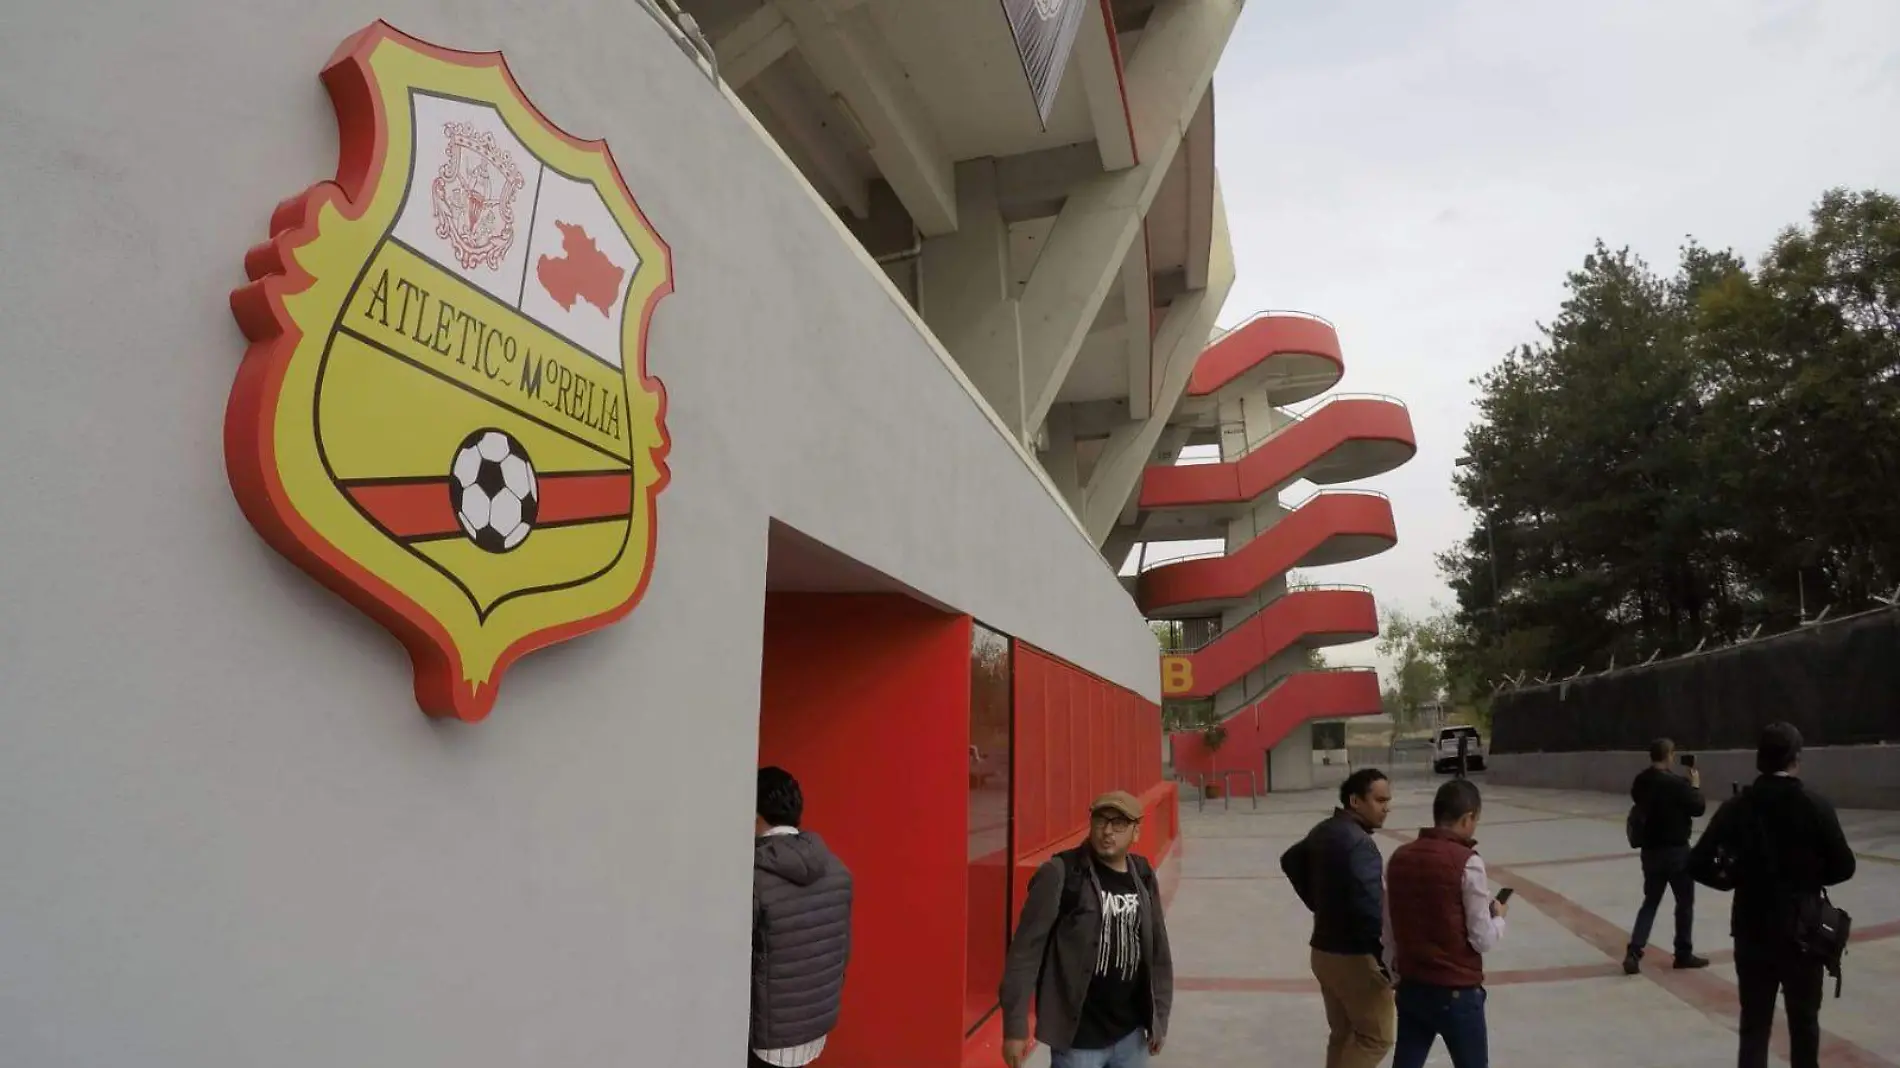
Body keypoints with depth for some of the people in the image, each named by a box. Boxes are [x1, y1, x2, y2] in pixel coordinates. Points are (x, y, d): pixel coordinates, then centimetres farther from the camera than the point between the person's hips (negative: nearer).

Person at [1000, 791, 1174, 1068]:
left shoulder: (1143, 878, 3)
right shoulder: (1061, 874, -14)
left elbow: (1158, 952, 11)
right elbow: (1026, 948, -14)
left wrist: (1159, 1017, 13)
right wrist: (1015, 1025, -15)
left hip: (1130, 1035, 6)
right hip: (1079, 1038, -5)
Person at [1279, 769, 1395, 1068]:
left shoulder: (1324, 831, 7)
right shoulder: (1359, 843, -23)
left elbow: (1290, 861, 24)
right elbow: (1370, 909, -30)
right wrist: (1388, 959, -21)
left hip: (1325, 950, 9)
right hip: (1355, 956, -9)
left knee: (1343, 1034, 18)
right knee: (1376, 1037, 4)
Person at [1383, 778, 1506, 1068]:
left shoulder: (1400, 857, 1)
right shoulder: (1466, 862, -17)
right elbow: (1483, 941, -13)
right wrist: (1498, 917, 8)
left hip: (1411, 987, 5)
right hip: (1457, 993, -5)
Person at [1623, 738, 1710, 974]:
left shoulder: (1640, 781, 1)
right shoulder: (1676, 783, -19)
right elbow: (1698, 808, -10)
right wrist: (1695, 785, 6)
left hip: (1650, 849, 6)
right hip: (1676, 850, -6)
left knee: (1650, 902, 12)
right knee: (1685, 902, 13)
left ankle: (1633, 952, 2)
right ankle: (1684, 954, 22)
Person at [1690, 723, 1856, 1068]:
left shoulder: (1736, 807, -6)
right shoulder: (1815, 806, -9)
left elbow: (1697, 864, -8)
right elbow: (1843, 867, -7)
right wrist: (1809, 877, 12)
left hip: (1752, 929, 1)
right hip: (1802, 930, -1)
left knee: (1754, 1024, 9)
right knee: (1804, 1021, 18)